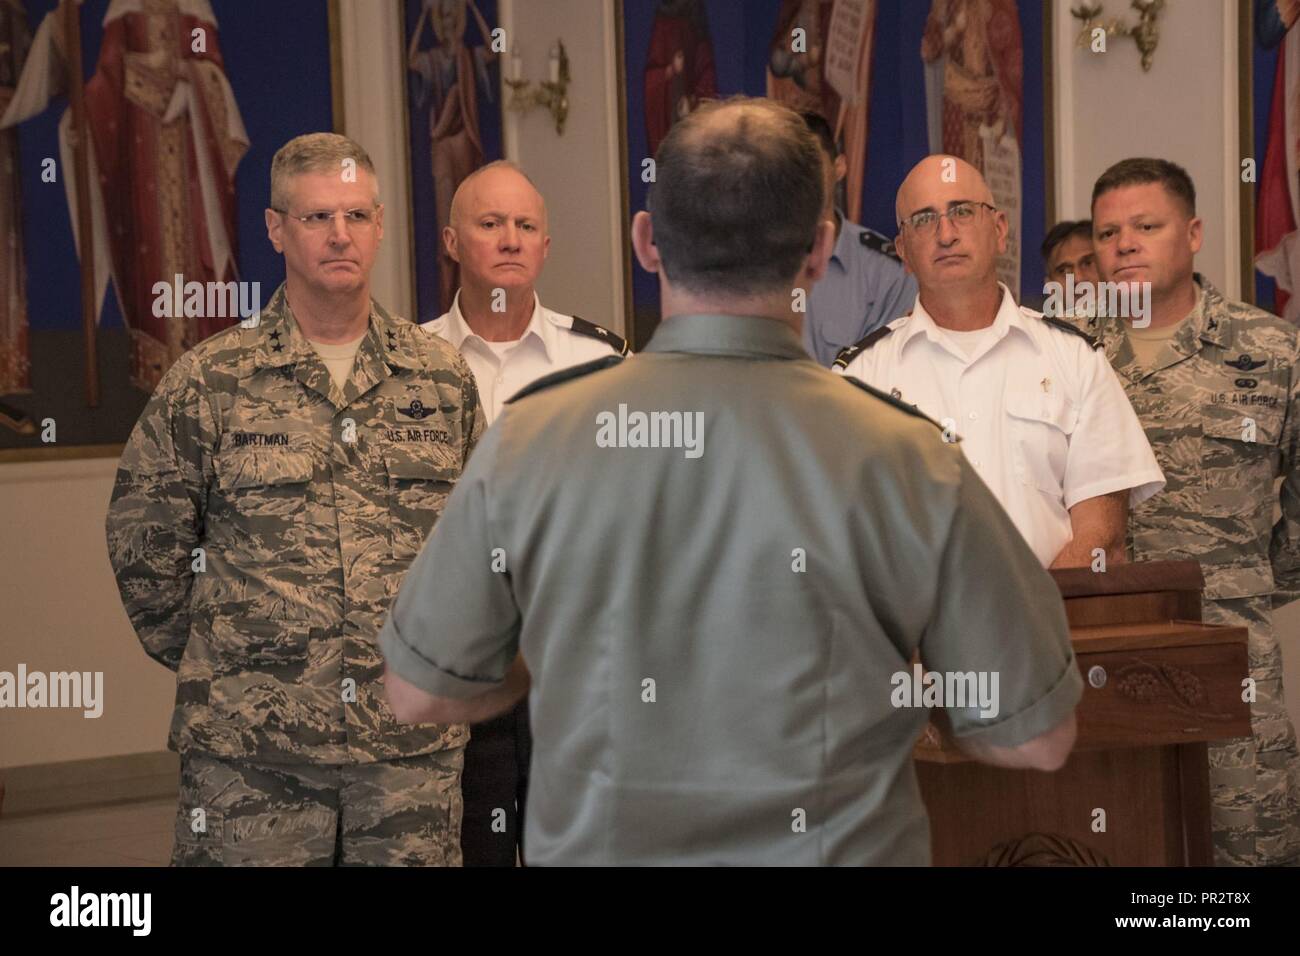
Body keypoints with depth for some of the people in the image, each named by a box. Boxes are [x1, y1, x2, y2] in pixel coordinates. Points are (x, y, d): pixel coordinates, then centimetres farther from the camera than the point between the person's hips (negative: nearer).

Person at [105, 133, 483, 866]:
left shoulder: (444, 378, 8)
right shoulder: (207, 384, -1)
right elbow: (144, 547, 4)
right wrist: (216, 666, 5)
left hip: (416, 748, 2)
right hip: (248, 755, -2)